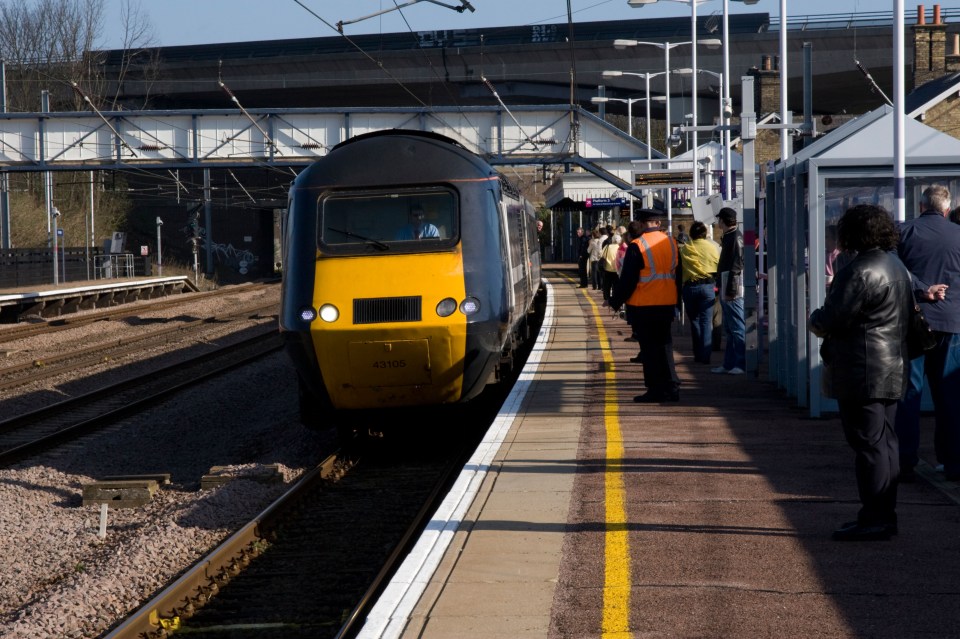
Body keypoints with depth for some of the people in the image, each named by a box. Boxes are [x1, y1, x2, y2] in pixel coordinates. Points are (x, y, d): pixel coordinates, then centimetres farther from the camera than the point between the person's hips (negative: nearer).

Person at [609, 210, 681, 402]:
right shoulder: (672, 243, 5)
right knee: (664, 345, 13)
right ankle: (671, 388, 10)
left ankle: (656, 390, 3)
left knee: (649, 348, 2)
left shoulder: (637, 246, -14)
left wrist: (616, 302, -1)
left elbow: (627, 279, -13)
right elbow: (677, 274, 13)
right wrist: (677, 300, 22)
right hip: (667, 305, 6)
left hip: (643, 307, -6)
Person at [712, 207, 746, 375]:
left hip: (733, 289, -10)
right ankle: (729, 364, 19)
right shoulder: (729, 237, 17)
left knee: (737, 328, -8)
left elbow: (736, 266, -20)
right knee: (730, 329, 14)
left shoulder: (735, 237, -14)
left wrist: (731, 290, -23)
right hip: (726, 288, 10)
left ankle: (742, 364, -6)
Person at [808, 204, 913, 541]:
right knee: (885, 443, 13)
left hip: (862, 373, -10)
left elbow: (831, 320, -20)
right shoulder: (897, 267, 13)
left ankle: (874, 519, -5)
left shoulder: (861, 272, -19)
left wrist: (814, 321, 4)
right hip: (893, 370, 10)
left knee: (869, 444, -6)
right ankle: (885, 514, 18)